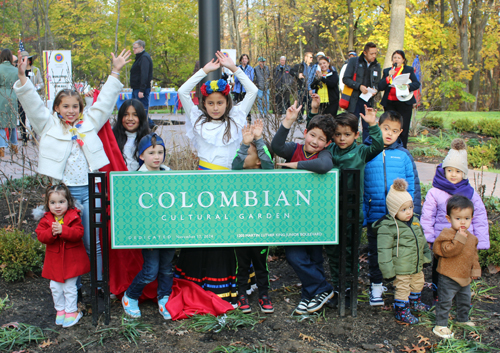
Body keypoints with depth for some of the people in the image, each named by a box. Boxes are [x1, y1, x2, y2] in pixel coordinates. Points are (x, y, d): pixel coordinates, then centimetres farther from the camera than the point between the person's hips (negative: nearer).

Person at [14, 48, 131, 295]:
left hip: (89, 190, 2)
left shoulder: (89, 123, 11)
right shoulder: (49, 125, 6)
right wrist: (22, 77, -14)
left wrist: (115, 72, 9)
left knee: (93, 242, 5)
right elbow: (33, 104, -2)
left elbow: (104, 101, 12)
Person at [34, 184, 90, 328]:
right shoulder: (46, 219, -1)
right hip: (54, 260, 3)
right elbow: (40, 236, -10)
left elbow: (78, 233, -21)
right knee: (55, 287, 12)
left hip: (72, 260, -3)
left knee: (70, 287, 4)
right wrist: (51, 232, -30)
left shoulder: (74, 217, -10)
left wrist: (63, 230, -34)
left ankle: (71, 311, 19)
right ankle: (60, 309, 30)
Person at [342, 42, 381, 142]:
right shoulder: (354, 61, 1)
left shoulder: (376, 66, 13)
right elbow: (346, 79, -4)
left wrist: (375, 90, -3)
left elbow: (378, 83, 21)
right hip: (354, 99, -3)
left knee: (368, 126, 4)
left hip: (368, 100, 4)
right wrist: (359, 86, -15)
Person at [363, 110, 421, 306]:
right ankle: (376, 285, 29)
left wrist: (414, 213, -1)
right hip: (375, 215, 0)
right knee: (375, 252, 13)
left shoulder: (404, 155, 2)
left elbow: (413, 185, 5)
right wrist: (361, 215, -1)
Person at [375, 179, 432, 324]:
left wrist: (426, 256, 23)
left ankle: (414, 302, 49)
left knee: (418, 282, 25)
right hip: (401, 268, -8)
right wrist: (387, 269, -21)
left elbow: (422, 240, 19)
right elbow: (384, 250, -20)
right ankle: (401, 311, 20)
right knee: (402, 288, 1)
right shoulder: (387, 228, -22)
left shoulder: (415, 221, 4)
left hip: (417, 265, 8)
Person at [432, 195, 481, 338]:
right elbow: (447, 251, -29)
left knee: (465, 300, 24)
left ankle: (463, 319, 45)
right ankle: (440, 325, 9)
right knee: (445, 301, 0)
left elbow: (474, 255, 17)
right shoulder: (447, 235, -18)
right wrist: (459, 239, -32)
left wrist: (475, 269, 14)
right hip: (449, 277, -8)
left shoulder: (471, 237, 7)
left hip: (465, 277, 8)